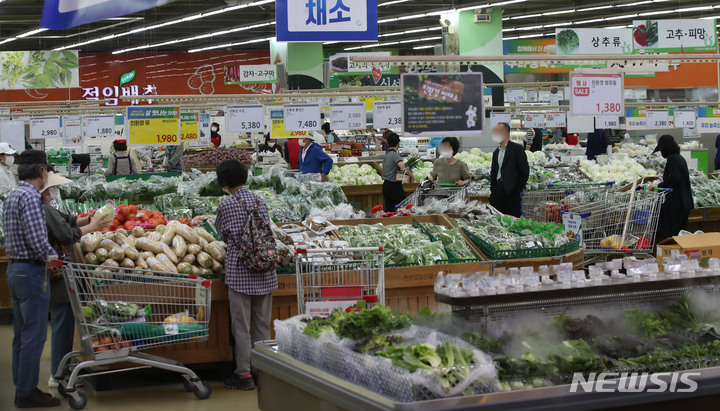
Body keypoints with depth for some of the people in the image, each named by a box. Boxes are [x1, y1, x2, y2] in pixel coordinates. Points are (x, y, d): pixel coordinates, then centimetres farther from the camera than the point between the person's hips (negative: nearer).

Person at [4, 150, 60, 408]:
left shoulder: (12, 195, 13)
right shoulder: (30, 196, -18)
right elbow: (37, 238, -26)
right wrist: (53, 257, -11)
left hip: (15, 268, 10)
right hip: (31, 271, -10)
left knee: (21, 335, 15)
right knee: (34, 336, -4)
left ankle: (21, 389, 21)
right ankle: (27, 393, 1)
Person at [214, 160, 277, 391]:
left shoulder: (226, 206, -9)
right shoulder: (260, 203, 5)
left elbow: (222, 234, 5)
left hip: (239, 272, -5)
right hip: (265, 272, 5)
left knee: (241, 326, 2)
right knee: (262, 324, 12)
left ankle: (244, 374, 6)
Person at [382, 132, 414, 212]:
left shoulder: (386, 154, 12)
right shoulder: (395, 155, -16)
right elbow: (403, 168, -30)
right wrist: (412, 175, -15)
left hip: (386, 184, 9)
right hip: (394, 185, -9)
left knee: (388, 209, 9)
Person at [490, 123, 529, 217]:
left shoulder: (517, 148, -2)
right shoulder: (496, 152, 20)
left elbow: (525, 171, -6)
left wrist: (518, 190, -9)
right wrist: (492, 190, 12)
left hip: (511, 191, -6)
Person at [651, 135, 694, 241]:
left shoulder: (672, 159, -14)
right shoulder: (680, 158, 15)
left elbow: (673, 180, -22)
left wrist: (659, 186, -12)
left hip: (674, 203, -10)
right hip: (685, 202, 10)